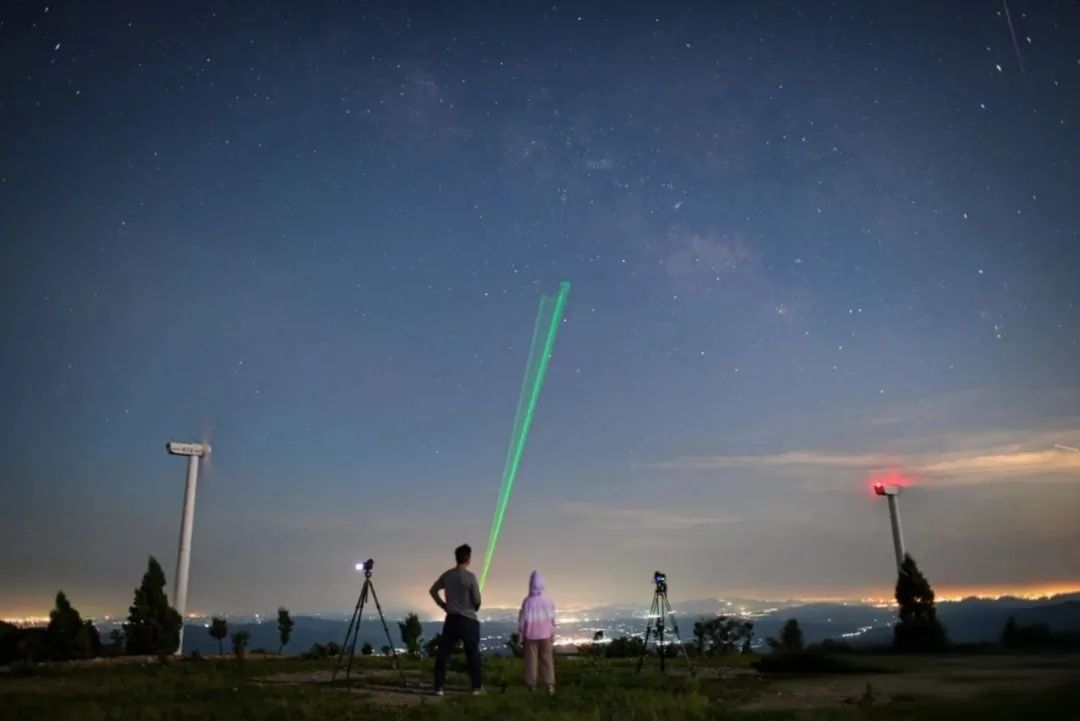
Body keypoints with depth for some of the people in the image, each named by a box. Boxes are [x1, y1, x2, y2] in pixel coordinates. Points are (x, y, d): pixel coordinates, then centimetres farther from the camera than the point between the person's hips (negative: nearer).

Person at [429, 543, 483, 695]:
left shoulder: (447, 575, 2)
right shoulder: (470, 576, -14)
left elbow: (433, 590, 15)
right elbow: (477, 601, -12)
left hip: (451, 619, 4)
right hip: (468, 620, -4)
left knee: (443, 653, 7)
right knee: (473, 654, 7)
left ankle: (439, 687, 7)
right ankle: (477, 687, 12)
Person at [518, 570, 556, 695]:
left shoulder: (528, 601, -18)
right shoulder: (548, 600, -9)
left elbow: (523, 620, -11)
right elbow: (553, 619, -1)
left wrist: (520, 635, 0)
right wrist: (553, 634, 11)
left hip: (531, 635, -2)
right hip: (545, 634, 2)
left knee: (531, 660, 10)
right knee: (547, 660, 11)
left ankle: (532, 685, 14)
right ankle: (550, 685, 8)